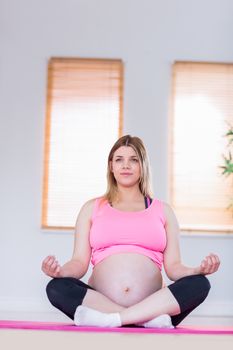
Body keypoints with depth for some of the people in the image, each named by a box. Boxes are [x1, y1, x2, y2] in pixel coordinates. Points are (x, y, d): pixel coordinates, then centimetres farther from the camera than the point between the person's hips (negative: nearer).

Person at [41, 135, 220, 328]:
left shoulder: (163, 210, 18)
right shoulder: (92, 208, 17)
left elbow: (173, 266, 10)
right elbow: (80, 262, 9)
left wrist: (198, 269, -12)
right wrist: (60, 271, -14)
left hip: (154, 305, 1)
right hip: (100, 304, 0)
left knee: (200, 284, -26)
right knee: (56, 287, -28)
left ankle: (110, 320, -31)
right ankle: (150, 319, -30)